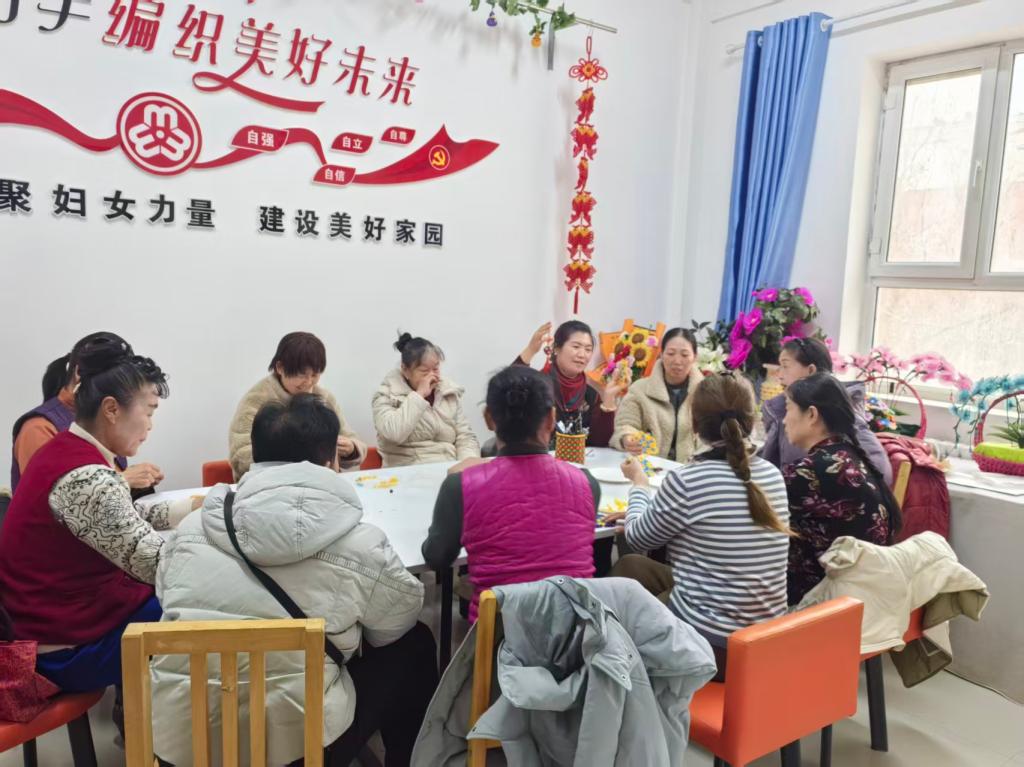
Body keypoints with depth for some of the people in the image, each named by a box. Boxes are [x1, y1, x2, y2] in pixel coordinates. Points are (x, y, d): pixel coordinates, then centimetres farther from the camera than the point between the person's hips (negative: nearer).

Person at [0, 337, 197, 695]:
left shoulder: (67, 450, 3)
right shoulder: (86, 477, -28)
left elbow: (129, 520, 13)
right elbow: (157, 565, -27)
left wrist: (196, 506, 7)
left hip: (64, 617, 9)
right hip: (72, 648, -9)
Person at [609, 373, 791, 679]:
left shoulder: (687, 481, -21)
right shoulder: (772, 474, -1)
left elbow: (638, 538, -2)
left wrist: (639, 483, 15)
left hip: (712, 641, -6)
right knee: (630, 566, 20)